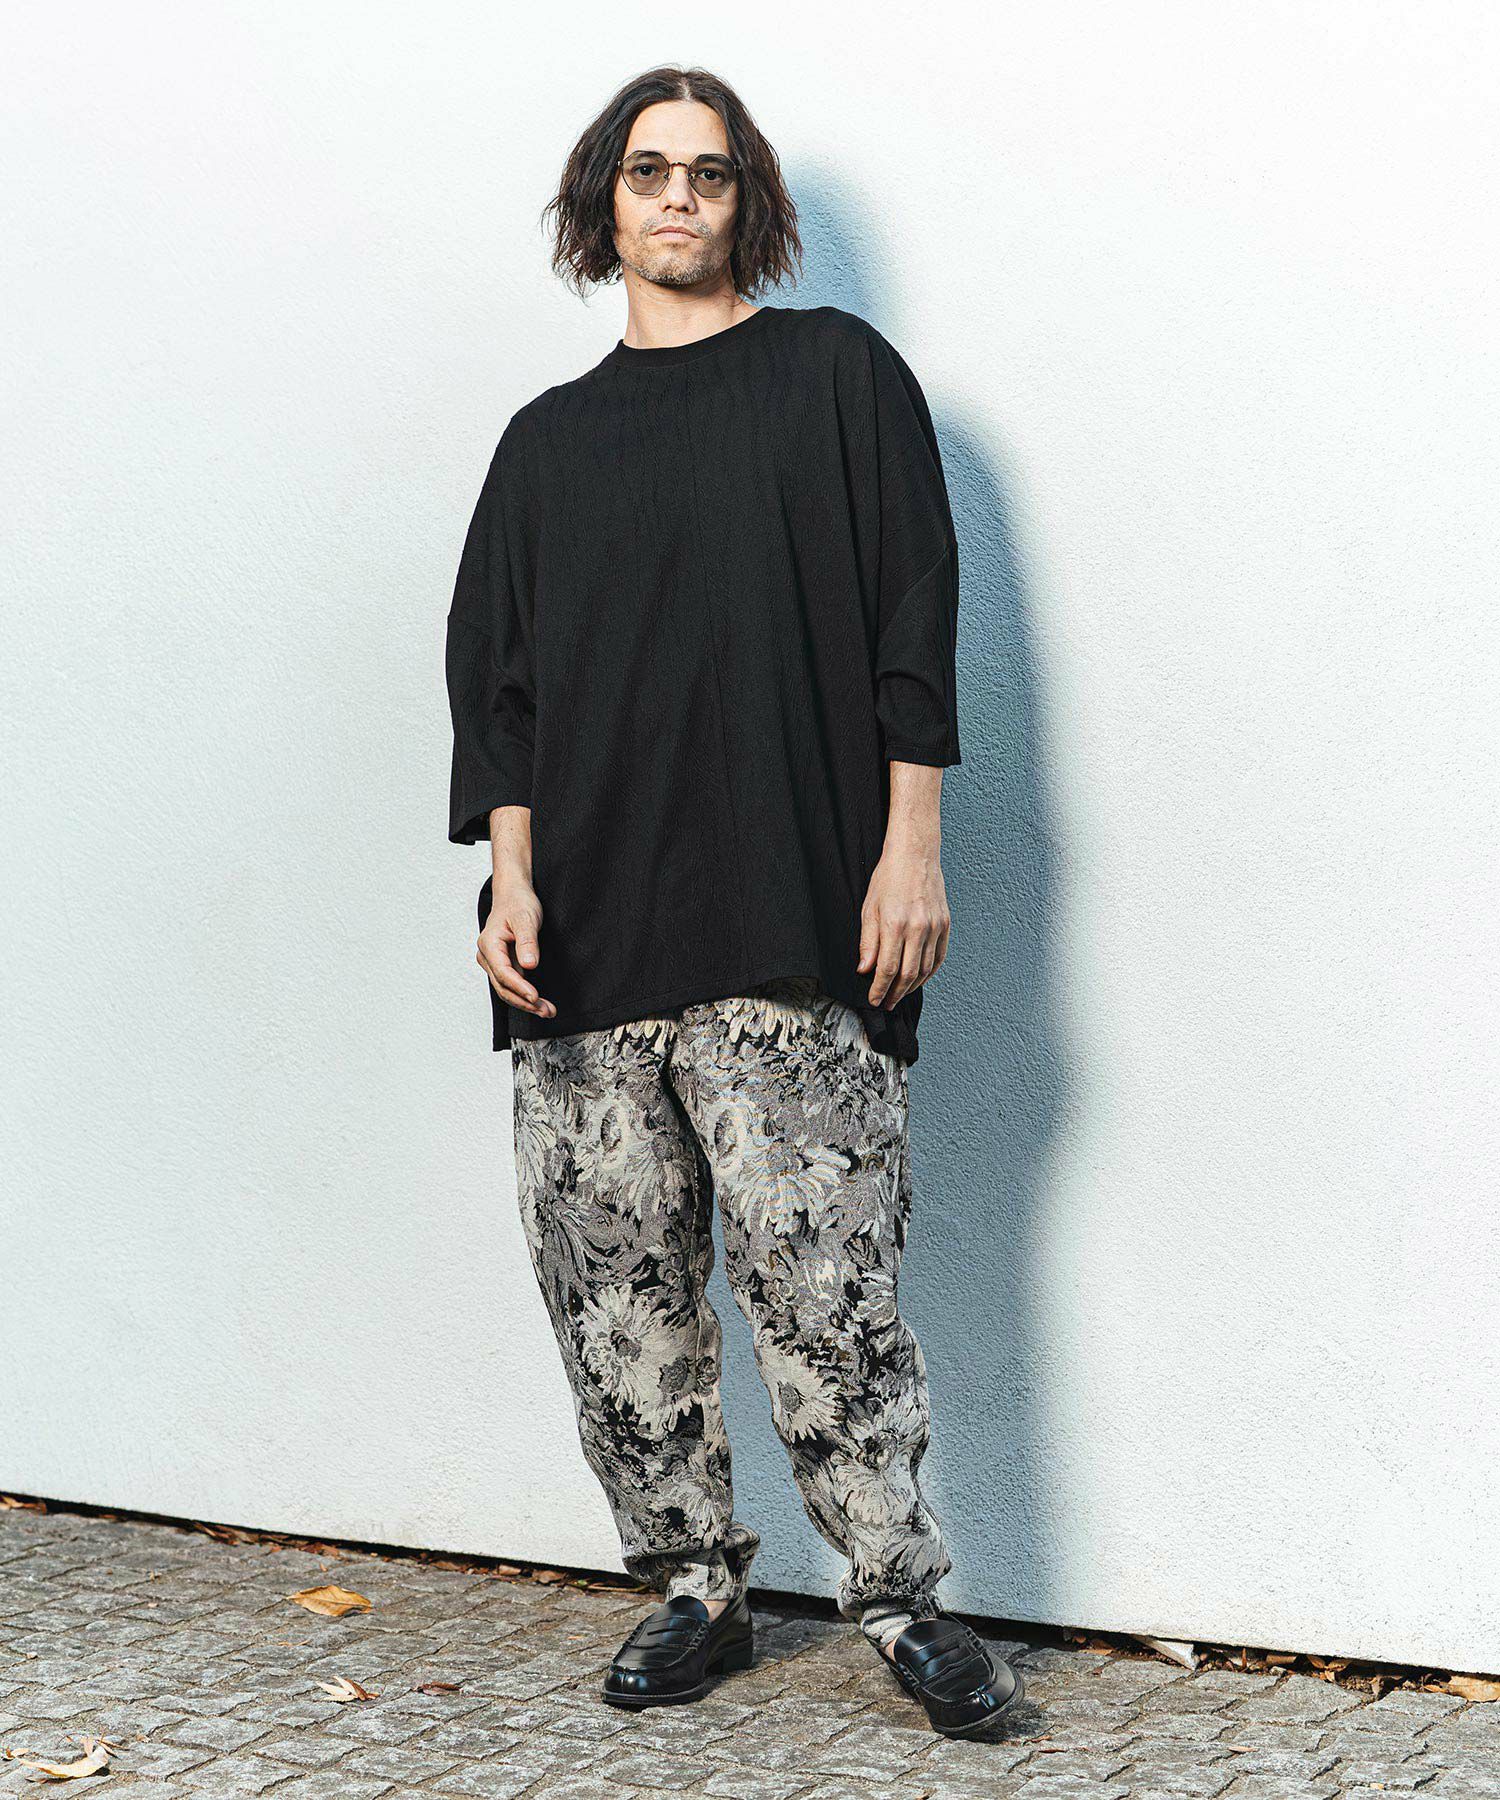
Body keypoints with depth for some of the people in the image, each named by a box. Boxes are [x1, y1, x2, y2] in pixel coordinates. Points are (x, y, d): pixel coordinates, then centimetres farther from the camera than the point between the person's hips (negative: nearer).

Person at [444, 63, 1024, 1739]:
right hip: (584, 940, 4)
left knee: (819, 1282, -9)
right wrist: (510, 876, 2)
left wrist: (910, 848, -6)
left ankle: (900, 1595, 3)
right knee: (613, 1288, 3)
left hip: (788, 923, -4)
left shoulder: (836, 374, 10)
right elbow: (495, 676, 16)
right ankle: (694, 1587, 15)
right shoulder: (546, 440, 20)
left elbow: (912, 617, 4)